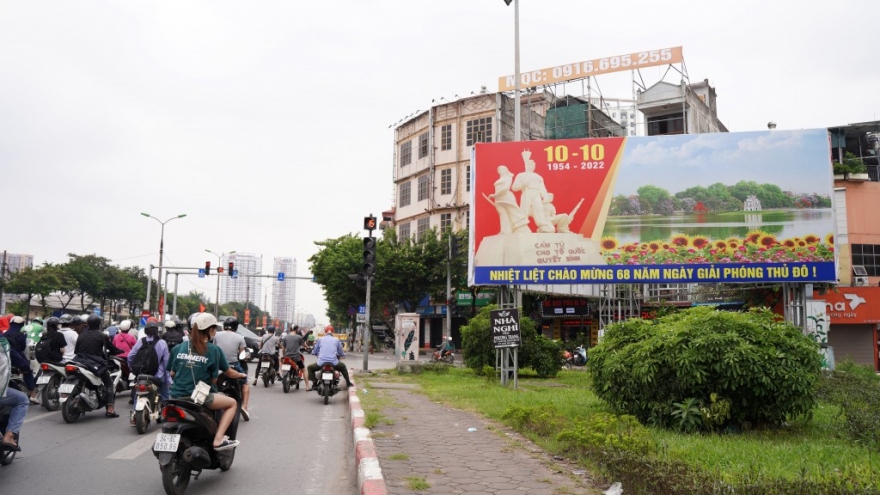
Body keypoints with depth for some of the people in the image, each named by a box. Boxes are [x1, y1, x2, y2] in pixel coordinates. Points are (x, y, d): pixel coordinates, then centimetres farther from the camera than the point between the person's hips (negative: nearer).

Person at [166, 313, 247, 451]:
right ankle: (218, 439, -7)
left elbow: (172, 373, 10)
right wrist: (241, 375, 24)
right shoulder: (213, 350, -4)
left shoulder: (179, 348, 6)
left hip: (177, 395, 6)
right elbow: (228, 372, 4)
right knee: (232, 403, 8)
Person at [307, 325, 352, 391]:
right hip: (334, 363, 1)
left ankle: (311, 385, 12)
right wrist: (344, 354, 42)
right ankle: (348, 383, 32)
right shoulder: (336, 340, 10)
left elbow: (314, 352, 18)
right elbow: (341, 353, 17)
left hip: (321, 363, -1)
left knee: (310, 368, 28)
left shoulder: (320, 339, 10)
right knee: (343, 367, 33)